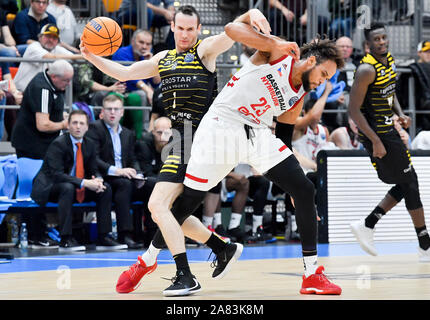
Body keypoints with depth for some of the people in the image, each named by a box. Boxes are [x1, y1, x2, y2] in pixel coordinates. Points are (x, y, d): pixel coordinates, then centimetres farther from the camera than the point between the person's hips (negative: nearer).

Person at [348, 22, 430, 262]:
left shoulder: (390, 61, 8)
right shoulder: (367, 69, -19)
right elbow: (354, 110, -21)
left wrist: (400, 114, 4)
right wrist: (376, 141, -23)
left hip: (389, 131, 9)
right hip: (377, 134, -9)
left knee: (406, 185, 12)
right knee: (410, 184, -4)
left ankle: (367, 225, 15)